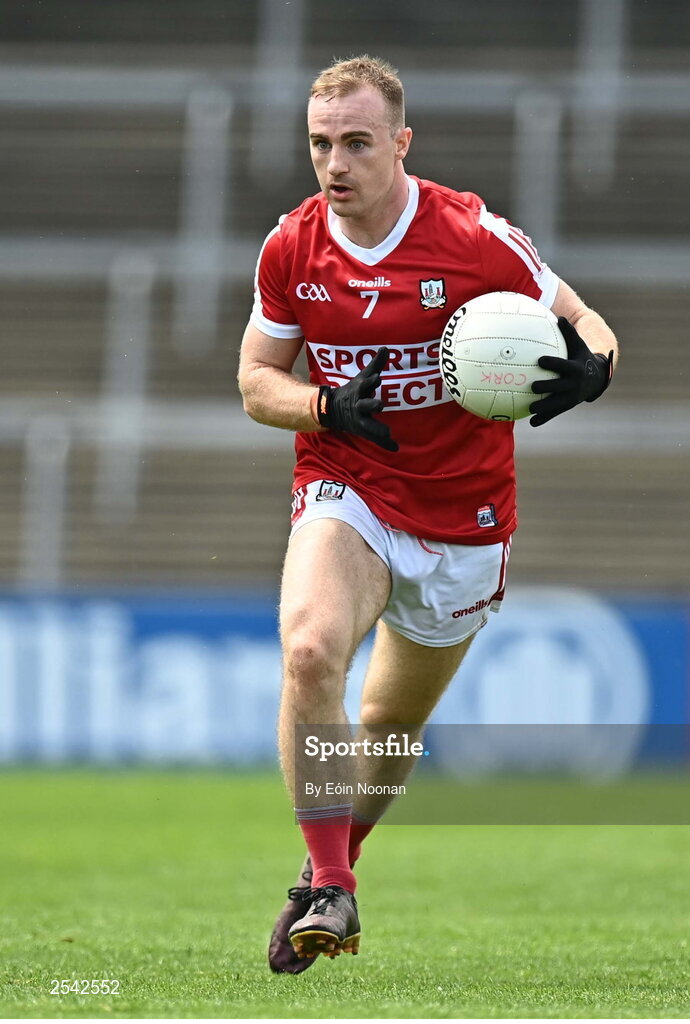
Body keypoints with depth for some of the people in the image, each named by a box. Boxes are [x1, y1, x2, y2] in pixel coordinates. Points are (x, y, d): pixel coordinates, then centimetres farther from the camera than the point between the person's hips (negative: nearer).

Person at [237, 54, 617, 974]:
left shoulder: (477, 239, -14)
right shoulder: (291, 249, -5)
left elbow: (590, 328, -7)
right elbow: (257, 381, 5)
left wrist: (587, 370, -31)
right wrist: (327, 405, -17)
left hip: (462, 519, 0)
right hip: (344, 496, 0)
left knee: (394, 717, 14)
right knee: (310, 651, -28)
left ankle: (335, 865, 42)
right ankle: (329, 890, -20)